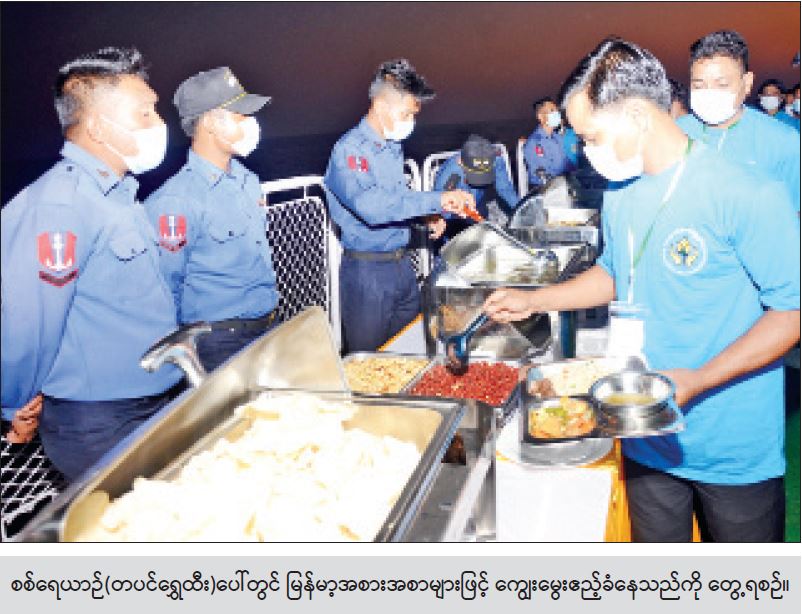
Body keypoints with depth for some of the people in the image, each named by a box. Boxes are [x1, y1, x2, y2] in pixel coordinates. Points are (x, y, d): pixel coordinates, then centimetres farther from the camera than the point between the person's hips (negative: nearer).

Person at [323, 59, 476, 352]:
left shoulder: (393, 146, 11)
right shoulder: (349, 151, -18)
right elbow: (373, 207, -34)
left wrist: (429, 215, 3)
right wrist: (437, 199, -37)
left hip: (402, 263, 8)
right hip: (367, 270, -8)